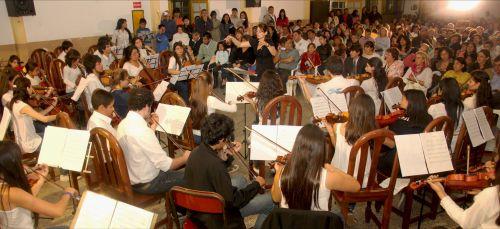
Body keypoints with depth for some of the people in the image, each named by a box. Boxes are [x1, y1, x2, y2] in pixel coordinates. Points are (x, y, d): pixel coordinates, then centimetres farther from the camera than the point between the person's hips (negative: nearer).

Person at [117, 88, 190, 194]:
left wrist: (152, 127, 5)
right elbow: (165, 164, -25)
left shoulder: (123, 124, -3)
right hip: (147, 184, -9)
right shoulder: (142, 131, -31)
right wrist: (184, 158, -8)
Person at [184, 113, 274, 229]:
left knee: (240, 179, 26)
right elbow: (233, 200, -26)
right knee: (271, 200, 0)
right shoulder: (214, 164, -33)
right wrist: (256, 184, -13)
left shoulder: (197, 151, -6)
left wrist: (231, 155, 5)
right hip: (215, 218, -8)